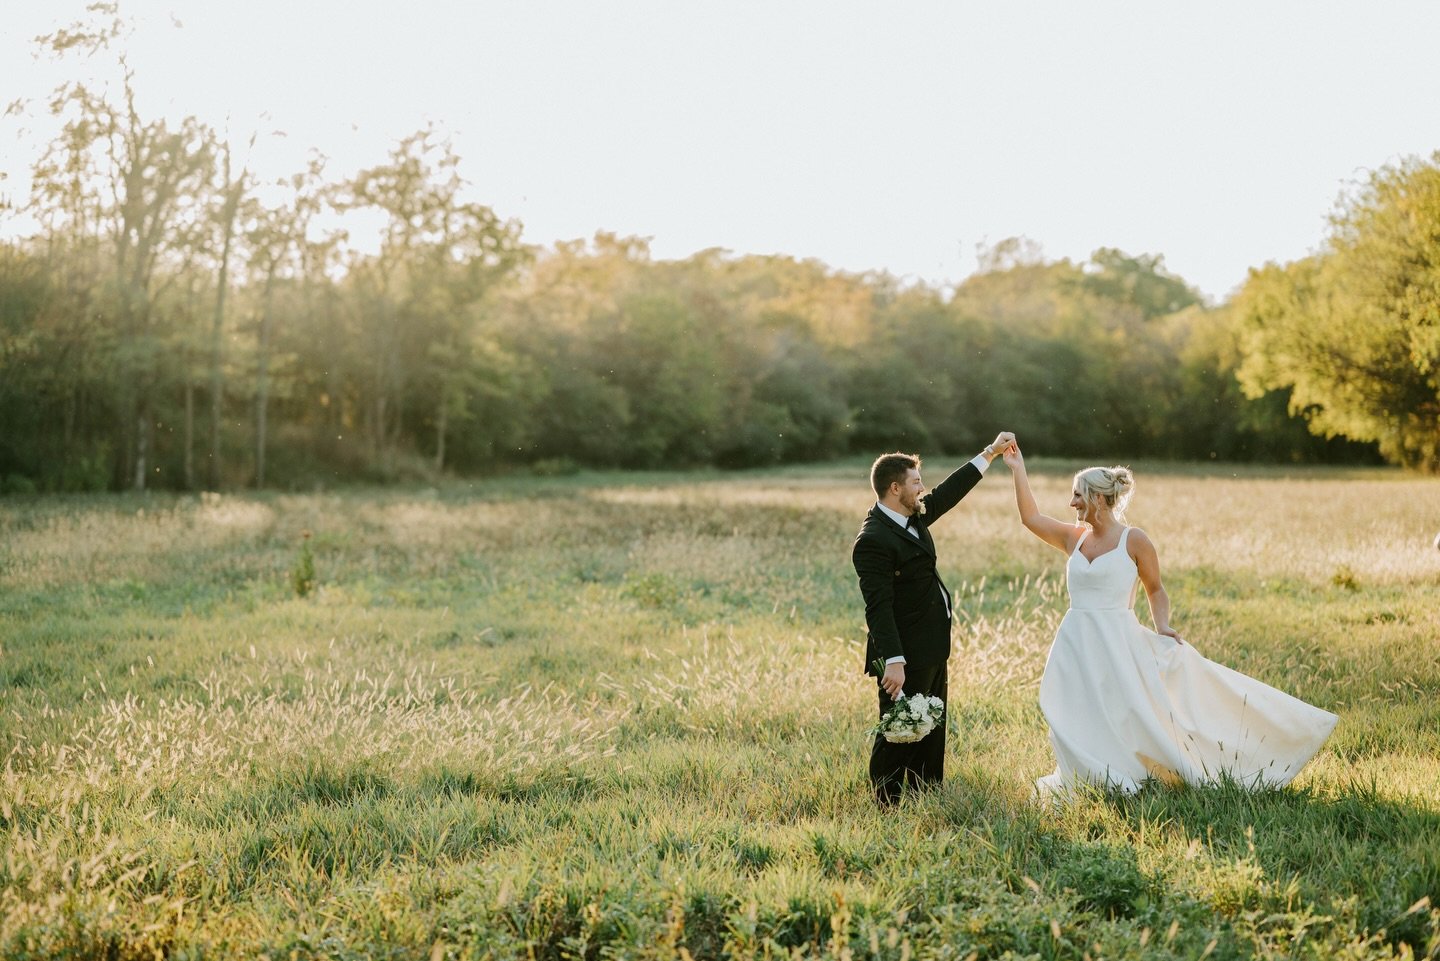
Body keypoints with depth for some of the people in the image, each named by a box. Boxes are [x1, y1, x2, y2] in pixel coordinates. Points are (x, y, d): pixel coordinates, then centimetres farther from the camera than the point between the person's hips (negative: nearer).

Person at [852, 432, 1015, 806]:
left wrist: (990, 453, 26)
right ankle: (887, 804, 7)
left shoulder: (913, 517, 7)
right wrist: (893, 661, -30)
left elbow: (949, 492, 23)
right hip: (904, 655, -10)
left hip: (931, 651, 10)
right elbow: (879, 606, -26)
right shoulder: (873, 540, -22)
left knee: (931, 730, 19)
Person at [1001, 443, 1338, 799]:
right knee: (1080, 722, 2)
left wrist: (1162, 625, -9)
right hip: (1077, 647, 4)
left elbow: (1155, 589, 6)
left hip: (1118, 644, -4)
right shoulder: (1074, 538, 10)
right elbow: (1031, 518, 13)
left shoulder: (1134, 541, -3)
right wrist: (1018, 470, 11)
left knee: (1133, 713, -7)